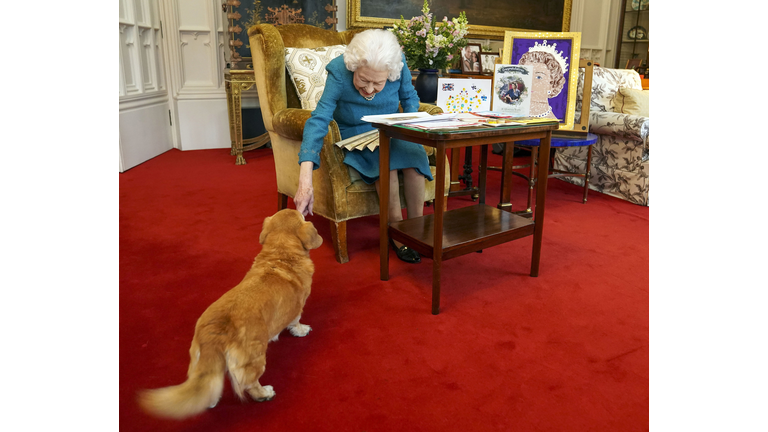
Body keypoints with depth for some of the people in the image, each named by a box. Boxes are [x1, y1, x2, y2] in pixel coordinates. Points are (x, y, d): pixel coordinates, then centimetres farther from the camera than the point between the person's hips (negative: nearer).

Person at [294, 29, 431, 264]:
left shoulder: (399, 65, -16)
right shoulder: (339, 72, -26)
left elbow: (409, 96, 5)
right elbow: (319, 120, -36)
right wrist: (305, 182, -47)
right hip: (354, 137, -3)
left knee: (414, 153, -29)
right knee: (386, 157, -34)